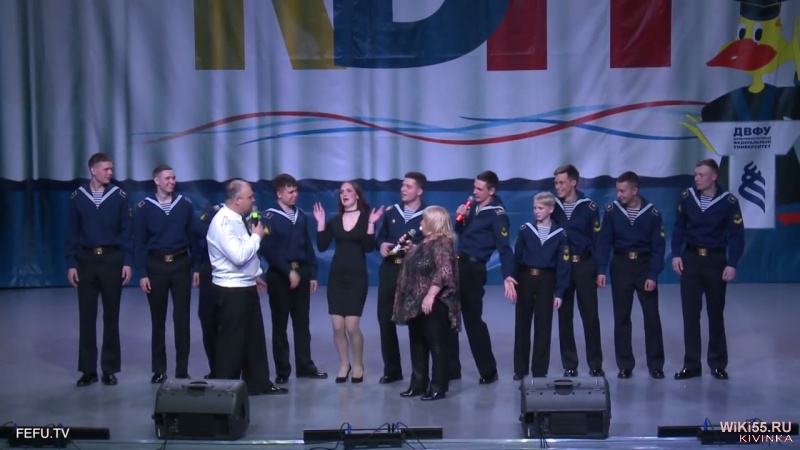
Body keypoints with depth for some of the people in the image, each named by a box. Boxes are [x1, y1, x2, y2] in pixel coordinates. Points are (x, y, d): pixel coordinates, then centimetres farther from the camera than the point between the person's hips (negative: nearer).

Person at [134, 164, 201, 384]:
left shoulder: (185, 204, 1)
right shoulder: (144, 207, -2)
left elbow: (193, 237, 4)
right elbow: (139, 242, -1)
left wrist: (197, 267, 2)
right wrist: (142, 273, -7)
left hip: (181, 264, 1)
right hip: (156, 265, 0)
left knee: (182, 318, 2)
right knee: (158, 320, 8)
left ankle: (182, 370, 10)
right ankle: (159, 370, 16)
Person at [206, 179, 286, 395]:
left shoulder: (237, 219, 11)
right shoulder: (223, 222, -20)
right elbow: (239, 256, -28)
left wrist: (255, 274, 19)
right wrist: (257, 236, -15)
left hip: (247, 287, 10)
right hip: (231, 291, -10)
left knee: (255, 337, 14)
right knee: (231, 340, -1)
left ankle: (258, 383, 24)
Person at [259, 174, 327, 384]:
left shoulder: (300, 216, 9)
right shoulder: (269, 217, -8)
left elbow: (308, 247, 12)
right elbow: (268, 250, -14)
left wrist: (312, 274, 8)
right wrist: (288, 271, -16)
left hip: (302, 272, 5)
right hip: (279, 275, -5)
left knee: (302, 322, 10)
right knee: (280, 324, 3)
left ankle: (305, 365, 18)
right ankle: (282, 370, 9)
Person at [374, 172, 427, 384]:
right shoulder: (391, 211, 11)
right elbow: (380, 237, 16)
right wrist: (382, 245, -5)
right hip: (389, 270, 4)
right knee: (385, 319, 6)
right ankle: (391, 370, 17)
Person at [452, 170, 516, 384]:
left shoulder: (497, 214, -12)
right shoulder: (474, 207, 12)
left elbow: (504, 247, -19)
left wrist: (507, 275, -30)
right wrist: (460, 218, -2)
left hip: (473, 268, -8)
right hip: (458, 264, 8)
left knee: (473, 318, -4)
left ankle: (488, 371, 6)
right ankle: (450, 367, 22)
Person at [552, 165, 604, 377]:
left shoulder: (589, 207, -4)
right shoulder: (553, 206, 1)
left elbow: (597, 240, -2)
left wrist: (599, 269, -4)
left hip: (584, 265, -2)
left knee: (590, 316, 1)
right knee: (564, 316, 6)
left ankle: (595, 364, 10)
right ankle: (569, 365, 14)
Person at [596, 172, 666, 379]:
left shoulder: (652, 213, -7)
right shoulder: (612, 211, -5)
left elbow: (658, 246, -5)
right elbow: (604, 242, -2)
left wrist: (653, 275, -12)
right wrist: (601, 270, -11)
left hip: (645, 265, -1)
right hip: (621, 265, 1)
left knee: (652, 317, 1)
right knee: (621, 317, 4)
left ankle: (656, 365, 10)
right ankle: (625, 365, 12)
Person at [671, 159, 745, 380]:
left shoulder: (728, 201, -10)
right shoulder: (687, 197, -4)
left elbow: (737, 235, -8)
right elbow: (679, 227, 5)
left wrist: (732, 264, -13)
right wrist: (676, 254, -2)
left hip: (716, 259, -2)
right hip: (691, 258, 2)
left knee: (716, 313, 9)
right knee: (690, 313, 3)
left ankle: (718, 364, 20)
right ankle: (691, 364, 10)